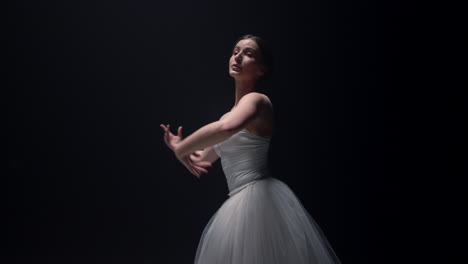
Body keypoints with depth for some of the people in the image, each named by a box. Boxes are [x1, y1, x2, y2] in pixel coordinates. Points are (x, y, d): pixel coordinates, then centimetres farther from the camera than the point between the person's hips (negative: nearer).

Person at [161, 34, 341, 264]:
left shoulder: (256, 99, -11)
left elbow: (227, 127, -36)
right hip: (242, 201, 9)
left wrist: (181, 148, -23)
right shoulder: (230, 112, 17)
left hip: (258, 197, -9)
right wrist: (180, 146, 9)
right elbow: (204, 158, 26)